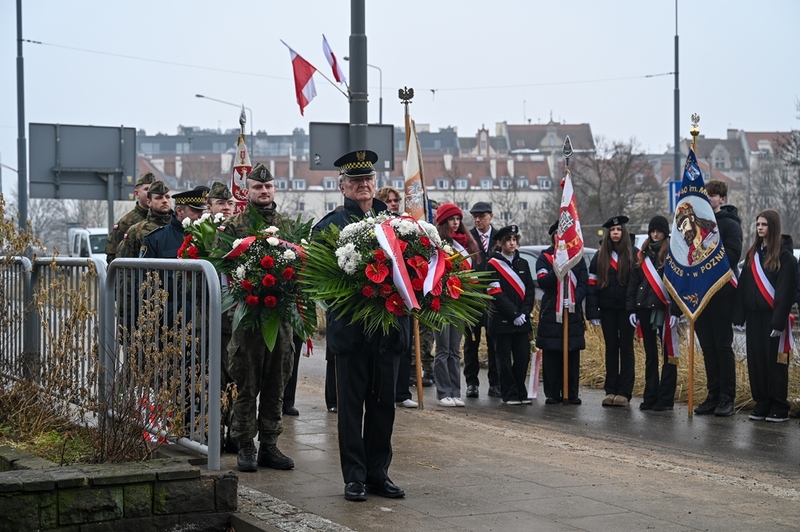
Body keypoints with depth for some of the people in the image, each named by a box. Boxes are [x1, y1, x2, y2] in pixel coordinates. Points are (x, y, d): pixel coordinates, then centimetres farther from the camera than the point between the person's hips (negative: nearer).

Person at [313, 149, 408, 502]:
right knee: (351, 404, 3)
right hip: (350, 328, -3)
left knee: (383, 403, 9)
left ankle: (378, 472, 18)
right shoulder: (330, 225, 0)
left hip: (389, 326, 3)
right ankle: (355, 476, 10)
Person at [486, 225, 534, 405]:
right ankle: (510, 394, 5)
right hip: (502, 320, -4)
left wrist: (524, 312, -6)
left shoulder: (523, 263, 13)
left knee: (523, 356, 3)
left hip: (522, 321, 4)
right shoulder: (493, 265, -3)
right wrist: (514, 314, -14)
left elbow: (530, 290, 8)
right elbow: (497, 294, -9)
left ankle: (521, 393, 13)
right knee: (504, 358, 0)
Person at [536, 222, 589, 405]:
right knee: (551, 354, -2)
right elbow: (542, 281, -8)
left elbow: (584, 284, 6)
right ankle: (552, 394, 4)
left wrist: (575, 299, -11)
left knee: (572, 355, 1)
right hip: (550, 312, -2)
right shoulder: (545, 258, 6)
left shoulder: (577, 258, 13)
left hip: (573, 312, 2)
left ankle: (571, 393, 7)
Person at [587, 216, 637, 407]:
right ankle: (610, 391, 11)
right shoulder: (600, 256, 7)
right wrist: (593, 313, -2)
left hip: (627, 309, -2)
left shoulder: (634, 254, 0)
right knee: (611, 348, 7)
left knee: (626, 348, 1)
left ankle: (624, 392, 2)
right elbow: (592, 285, 5)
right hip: (607, 309, 3)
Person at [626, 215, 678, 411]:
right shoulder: (643, 254, 13)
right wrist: (631, 309, 6)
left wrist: (676, 310, -16)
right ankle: (650, 397, 15)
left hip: (665, 309, -5)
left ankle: (666, 398, 0)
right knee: (650, 354, 10)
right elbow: (633, 283, 13)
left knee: (668, 354, -2)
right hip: (645, 309, 5)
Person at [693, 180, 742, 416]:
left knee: (723, 346, -3)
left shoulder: (730, 224, -4)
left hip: (721, 293, -6)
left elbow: (732, 255, -15)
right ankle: (713, 395, 13)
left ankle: (727, 398, 0)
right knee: (708, 347, 8)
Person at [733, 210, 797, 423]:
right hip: (754, 317, 6)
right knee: (756, 362, 7)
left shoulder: (784, 255, -6)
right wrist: (739, 315, 4)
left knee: (775, 362, -3)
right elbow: (743, 286, 11)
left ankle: (779, 408, 3)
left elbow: (786, 291, -12)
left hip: (774, 317, -6)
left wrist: (779, 320, -18)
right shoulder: (752, 254, 14)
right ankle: (761, 405, 15)